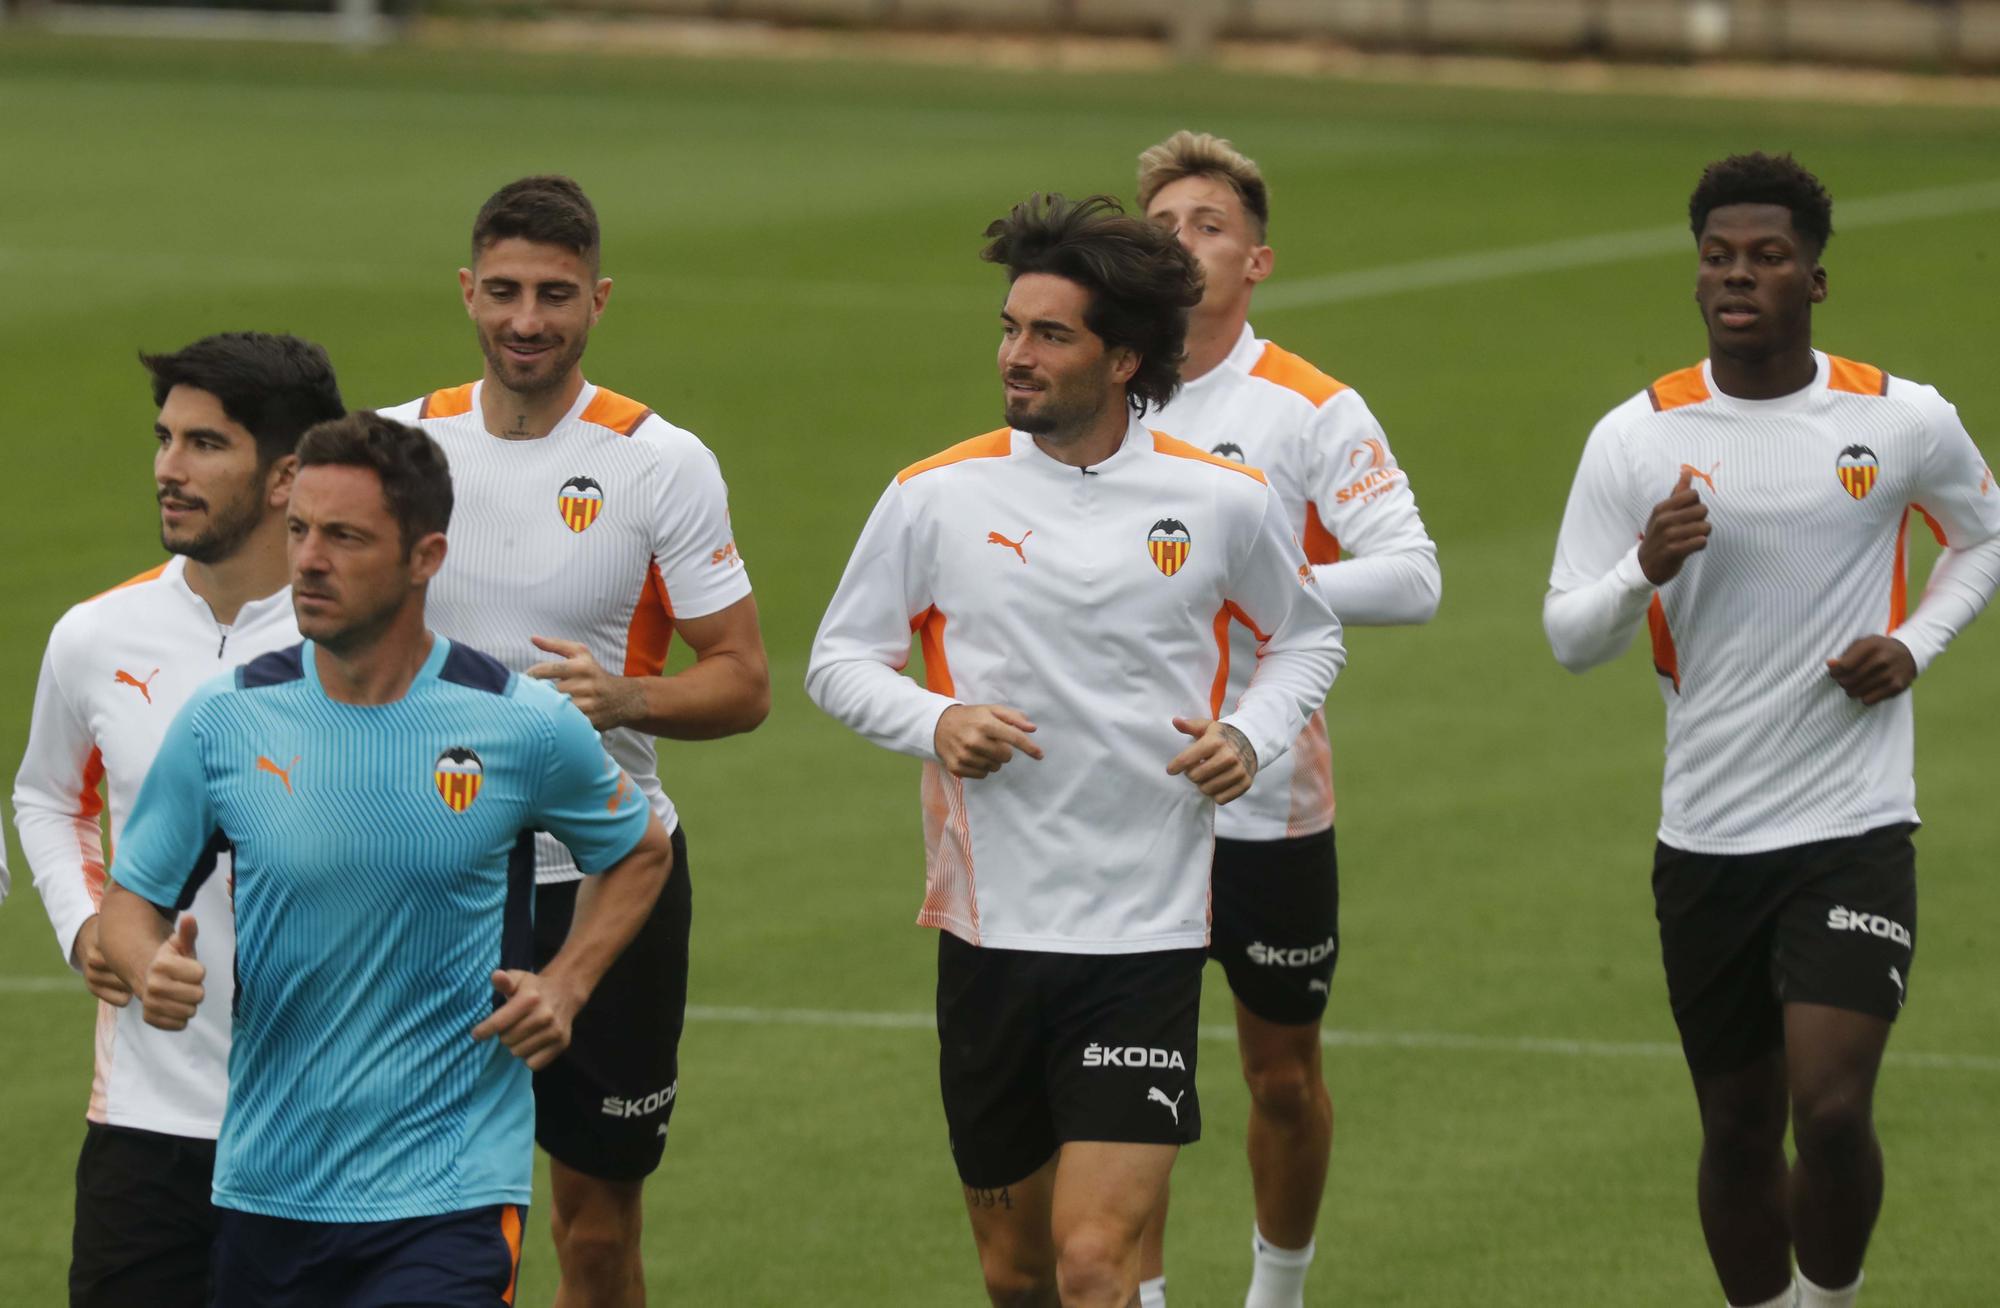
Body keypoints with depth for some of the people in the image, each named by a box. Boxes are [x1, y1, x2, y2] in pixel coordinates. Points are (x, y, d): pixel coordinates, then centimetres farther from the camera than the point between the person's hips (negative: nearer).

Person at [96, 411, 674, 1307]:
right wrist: (154, 972, -14)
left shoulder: (523, 726, -5)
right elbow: (133, 896, 9)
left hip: (449, 1198, -3)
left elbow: (640, 852, 14)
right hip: (264, 1190, 3)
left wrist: (563, 988, -1)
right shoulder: (223, 720, -2)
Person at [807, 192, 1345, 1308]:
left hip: (1148, 934, -2)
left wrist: (1252, 736, -4)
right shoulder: (937, 496, 0)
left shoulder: (1224, 501, 0)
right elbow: (841, 658, 8)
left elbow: (1310, 638, 16)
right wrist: (934, 721, -12)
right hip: (991, 925, 2)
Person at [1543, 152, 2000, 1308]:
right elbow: (1570, 638, -1)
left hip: (1854, 830, -2)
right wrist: (1646, 571, -22)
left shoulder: (1905, 421, -3)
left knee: (1833, 1111, -16)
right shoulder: (1638, 436, -2)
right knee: (1739, 1127, 10)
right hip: (1707, 841, 2)